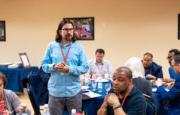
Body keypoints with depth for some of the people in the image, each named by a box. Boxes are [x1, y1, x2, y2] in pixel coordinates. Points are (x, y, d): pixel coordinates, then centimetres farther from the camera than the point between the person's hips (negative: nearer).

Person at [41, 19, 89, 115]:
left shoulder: (79, 48, 1)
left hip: (73, 91, 0)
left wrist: (69, 69, -18)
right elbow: (44, 65, 3)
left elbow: (85, 68, -4)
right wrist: (54, 66, -17)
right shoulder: (51, 46, 4)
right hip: (55, 91, 1)